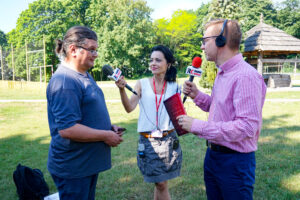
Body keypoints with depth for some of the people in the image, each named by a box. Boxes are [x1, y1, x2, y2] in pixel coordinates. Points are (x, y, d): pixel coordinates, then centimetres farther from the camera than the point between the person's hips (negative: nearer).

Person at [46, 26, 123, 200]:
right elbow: (67, 129, -29)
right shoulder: (64, 81, -23)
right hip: (73, 168, -9)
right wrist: (106, 136, -19)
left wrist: (109, 127, 4)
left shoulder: (86, 76, 9)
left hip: (89, 162, 10)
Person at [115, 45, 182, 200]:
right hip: (148, 141, -1)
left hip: (169, 140, 2)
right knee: (160, 183, 6)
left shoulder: (174, 87, 2)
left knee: (160, 183, 12)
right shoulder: (142, 84, -2)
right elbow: (129, 108, -10)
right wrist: (122, 89, -26)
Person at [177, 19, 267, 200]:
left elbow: (247, 127, -28)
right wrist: (197, 95, 2)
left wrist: (197, 126, -27)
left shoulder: (246, 76, -23)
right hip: (213, 155, 9)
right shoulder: (222, 73, 10)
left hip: (235, 162, -9)